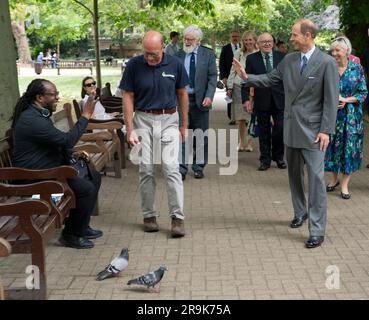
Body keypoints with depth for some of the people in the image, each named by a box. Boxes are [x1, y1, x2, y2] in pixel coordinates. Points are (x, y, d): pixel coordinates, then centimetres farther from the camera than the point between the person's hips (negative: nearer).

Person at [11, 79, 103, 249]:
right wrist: (85, 116, -19)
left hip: (51, 168, 11)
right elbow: (67, 140, -25)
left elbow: (58, 140, 21)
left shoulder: (39, 114, 11)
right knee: (86, 188, -21)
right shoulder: (31, 120, -24)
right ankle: (71, 235, -3)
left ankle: (81, 226, 18)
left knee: (94, 177, 9)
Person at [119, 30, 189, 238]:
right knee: (146, 169, 3)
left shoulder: (175, 64, -3)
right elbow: (128, 97, -1)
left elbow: (182, 94, 7)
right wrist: (130, 130, -6)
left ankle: (178, 216, -3)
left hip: (169, 119, 0)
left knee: (171, 167, -8)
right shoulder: (134, 65, -5)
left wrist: (184, 125, 9)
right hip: (143, 120, 0)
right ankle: (149, 215, 15)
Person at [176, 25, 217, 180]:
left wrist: (209, 96, -14)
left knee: (200, 136, 8)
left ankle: (198, 167, 20)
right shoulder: (179, 55, 5)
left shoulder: (208, 54, 2)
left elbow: (212, 77, -2)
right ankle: (181, 168, 4)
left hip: (200, 100, 0)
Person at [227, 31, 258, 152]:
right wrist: (230, 87, 7)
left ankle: (249, 142, 12)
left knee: (250, 116, 0)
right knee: (240, 117, 5)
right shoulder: (238, 53, 7)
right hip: (239, 87, 2)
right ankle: (242, 142, 14)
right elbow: (233, 71, 11)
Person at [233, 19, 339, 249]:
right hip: (291, 127, 6)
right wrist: (247, 77, -1)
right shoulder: (289, 60, 4)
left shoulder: (327, 63, -11)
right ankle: (300, 212, 37)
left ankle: (317, 230, 0)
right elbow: (269, 79, 14)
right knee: (294, 174, 17)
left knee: (316, 178, -6)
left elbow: (331, 99, -12)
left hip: (313, 130, -6)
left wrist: (326, 130, -15)